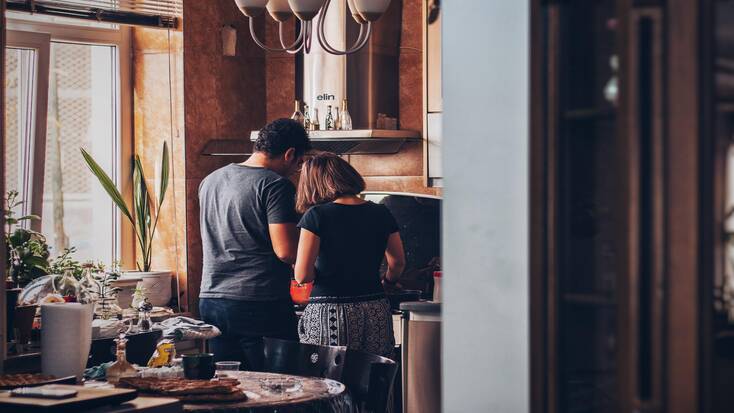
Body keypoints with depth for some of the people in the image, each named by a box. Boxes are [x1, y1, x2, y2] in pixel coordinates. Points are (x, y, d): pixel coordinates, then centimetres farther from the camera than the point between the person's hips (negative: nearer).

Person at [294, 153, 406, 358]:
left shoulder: (316, 216, -6)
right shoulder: (381, 214, 7)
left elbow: (302, 276, -9)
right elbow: (398, 263, 19)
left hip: (328, 313, -4)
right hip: (376, 315, 4)